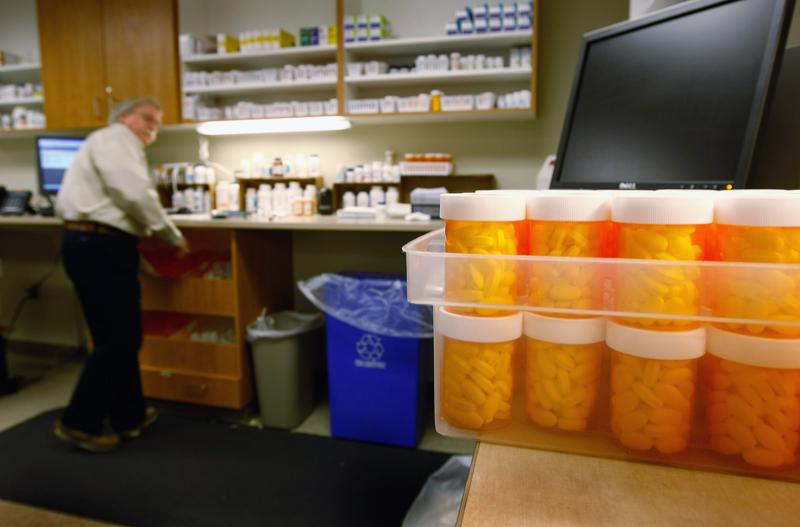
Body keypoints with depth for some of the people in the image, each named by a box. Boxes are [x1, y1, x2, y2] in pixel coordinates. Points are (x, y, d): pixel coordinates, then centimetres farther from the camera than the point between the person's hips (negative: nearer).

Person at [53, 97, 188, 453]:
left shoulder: (119, 146, 26)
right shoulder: (115, 138, -5)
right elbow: (136, 195, -19)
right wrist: (173, 237, -10)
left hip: (97, 243, 11)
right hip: (100, 246, -11)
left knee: (121, 336, 14)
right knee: (117, 339, -4)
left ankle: (129, 416, 24)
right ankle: (78, 423, 8)